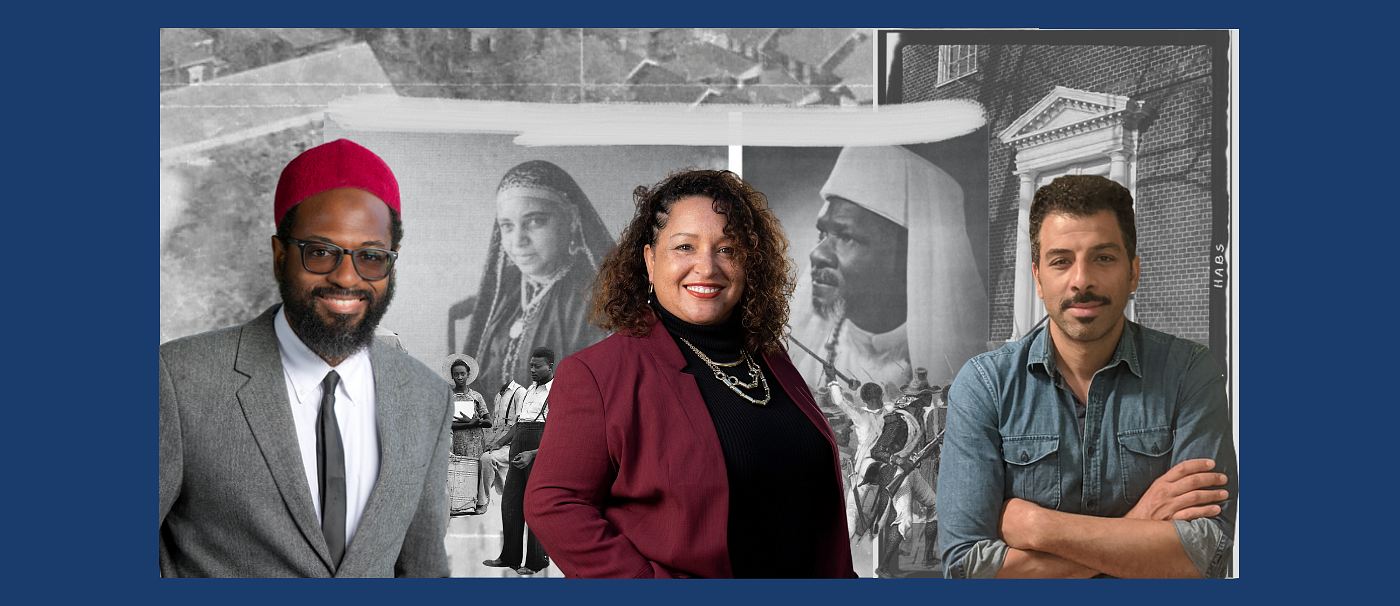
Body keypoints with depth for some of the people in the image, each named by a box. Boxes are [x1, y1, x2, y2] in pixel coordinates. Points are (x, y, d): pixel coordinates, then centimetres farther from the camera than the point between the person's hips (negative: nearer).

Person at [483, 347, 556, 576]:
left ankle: (536, 561, 6)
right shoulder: (529, 391, 19)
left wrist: (532, 454, -20)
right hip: (519, 446, 8)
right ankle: (509, 557, 18)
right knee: (510, 502, 8)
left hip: (542, 450, -8)